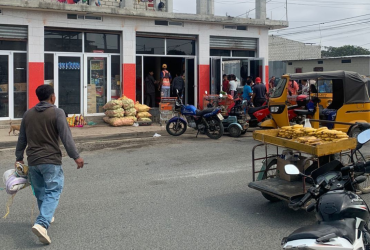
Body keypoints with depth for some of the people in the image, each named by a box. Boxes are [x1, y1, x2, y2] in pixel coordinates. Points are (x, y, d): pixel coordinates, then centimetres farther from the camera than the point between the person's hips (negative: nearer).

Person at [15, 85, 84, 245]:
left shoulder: (28, 114, 10)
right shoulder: (57, 113, -7)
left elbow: (22, 139, 16)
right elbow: (66, 136, -13)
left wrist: (19, 157, 27)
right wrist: (75, 156, -10)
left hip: (32, 161, 6)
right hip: (51, 160, -6)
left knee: (40, 192, 19)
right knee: (52, 192, -6)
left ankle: (46, 217, 35)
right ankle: (41, 223, -23)